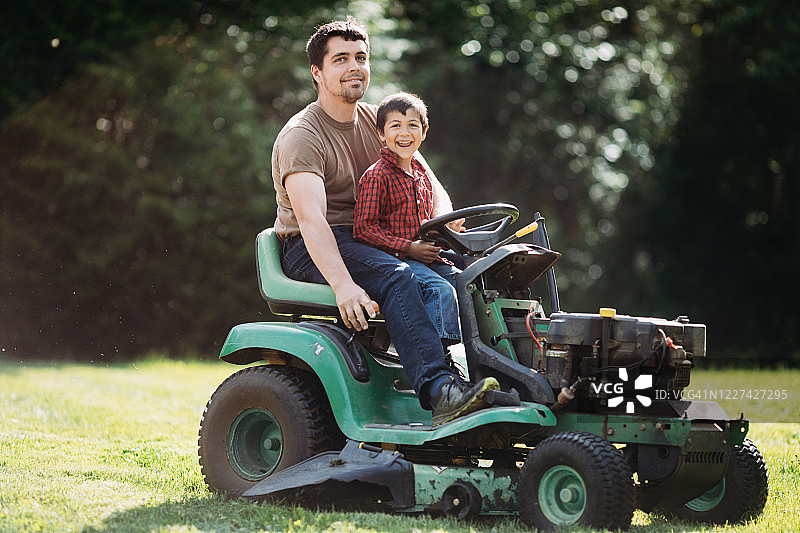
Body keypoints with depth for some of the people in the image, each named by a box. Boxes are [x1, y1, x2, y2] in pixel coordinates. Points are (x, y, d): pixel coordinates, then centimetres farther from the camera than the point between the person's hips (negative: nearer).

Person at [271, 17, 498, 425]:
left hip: (370, 243, 7)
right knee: (396, 276, -35)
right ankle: (439, 392, -47)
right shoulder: (301, 136, -12)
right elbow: (310, 218, -27)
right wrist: (343, 285, -42)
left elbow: (428, 182, 12)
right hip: (311, 253, -7)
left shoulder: (376, 121, 12)